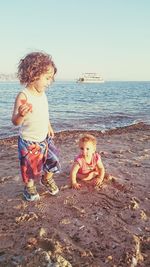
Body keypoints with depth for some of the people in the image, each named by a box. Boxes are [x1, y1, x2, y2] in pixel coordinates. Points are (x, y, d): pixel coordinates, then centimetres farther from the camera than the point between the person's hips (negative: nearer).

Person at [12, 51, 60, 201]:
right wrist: (21, 114, -43)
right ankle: (29, 188, 40)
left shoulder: (42, 94, -1)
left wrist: (49, 127, 17)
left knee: (52, 161, 15)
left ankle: (47, 179, 45)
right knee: (30, 168, 11)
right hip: (29, 142, -6)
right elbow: (15, 122, -24)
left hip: (44, 138, 6)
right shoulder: (23, 96, -24)